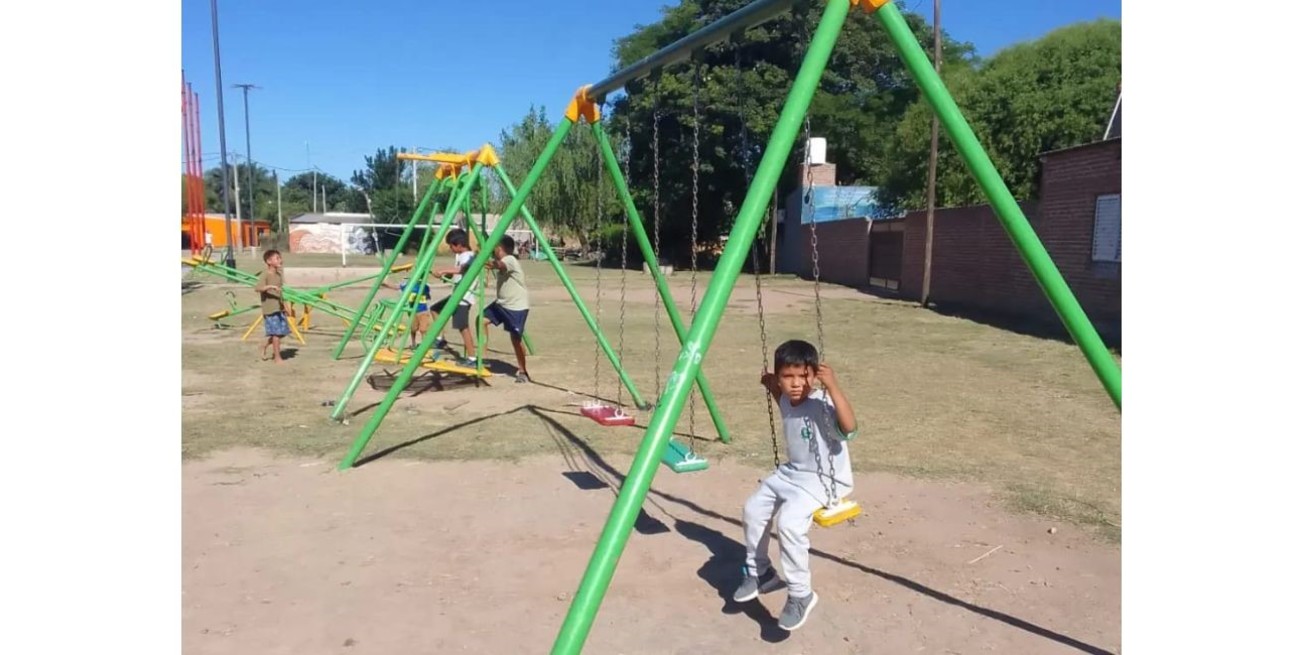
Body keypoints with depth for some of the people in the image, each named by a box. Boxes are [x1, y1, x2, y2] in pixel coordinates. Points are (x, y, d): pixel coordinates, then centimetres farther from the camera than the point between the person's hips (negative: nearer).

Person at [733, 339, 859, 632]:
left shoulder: (823, 405, -24)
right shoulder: (787, 400, 2)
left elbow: (849, 428, -43)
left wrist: (833, 386, -47)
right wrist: (773, 389, 14)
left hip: (824, 480, -9)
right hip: (790, 473, 9)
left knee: (789, 522, -28)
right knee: (753, 508, 6)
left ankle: (801, 594, -9)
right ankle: (760, 573, 26)